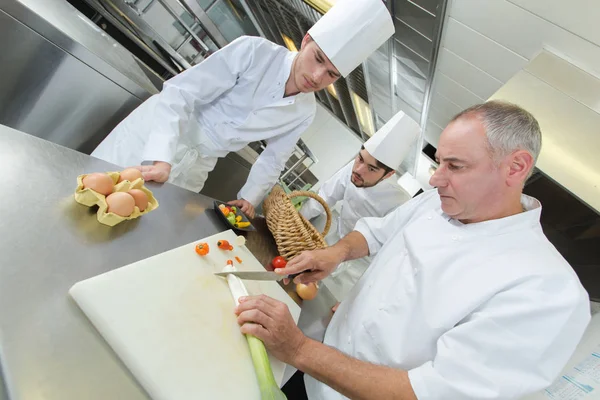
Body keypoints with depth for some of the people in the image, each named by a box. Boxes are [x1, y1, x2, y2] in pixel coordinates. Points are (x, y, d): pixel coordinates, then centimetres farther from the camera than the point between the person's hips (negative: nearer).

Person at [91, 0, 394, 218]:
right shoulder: (254, 51, -21)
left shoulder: (305, 112, -7)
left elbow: (273, 159, 6)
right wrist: (160, 159, -34)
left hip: (194, 165, 3)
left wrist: (249, 198, -1)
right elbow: (180, 93, -24)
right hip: (157, 132, -3)